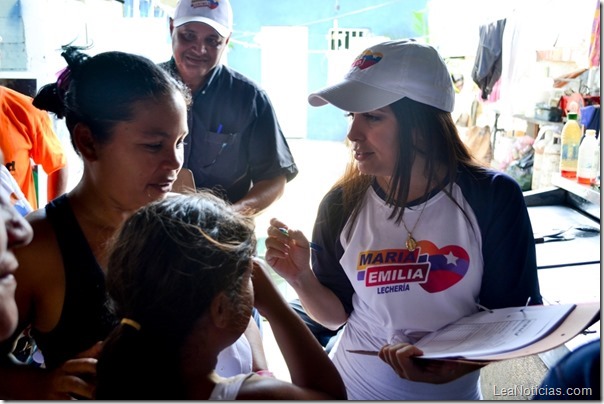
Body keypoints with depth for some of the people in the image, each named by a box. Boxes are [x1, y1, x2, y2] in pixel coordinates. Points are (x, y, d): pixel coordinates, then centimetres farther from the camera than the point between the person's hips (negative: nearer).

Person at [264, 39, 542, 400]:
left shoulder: (493, 198, -18)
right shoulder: (341, 205, -14)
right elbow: (336, 315, -5)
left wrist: (457, 364, -27)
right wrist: (301, 278, -24)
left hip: (450, 391, -1)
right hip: (351, 387, 2)